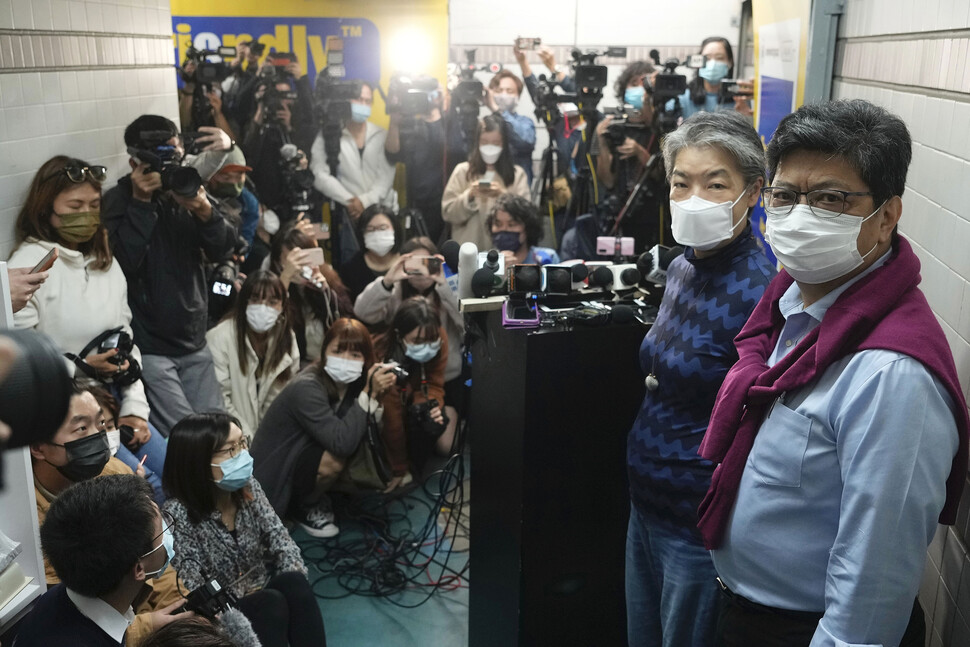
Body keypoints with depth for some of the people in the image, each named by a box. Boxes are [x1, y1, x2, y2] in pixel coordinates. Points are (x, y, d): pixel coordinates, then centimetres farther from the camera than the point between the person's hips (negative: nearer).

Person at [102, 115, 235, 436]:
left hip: (193, 340, 5)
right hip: (149, 347, -5)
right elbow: (122, 262, -20)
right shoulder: (119, 199, -5)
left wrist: (206, 212, -20)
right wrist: (141, 203, -22)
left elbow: (222, 247, -1)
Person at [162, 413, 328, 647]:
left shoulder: (248, 487, -3)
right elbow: (195, 595, -20)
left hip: (263, 593, 5)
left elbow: (280, 541, -5)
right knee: (271, 602, -31)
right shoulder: (178, 514, -20)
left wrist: (295, 585, -22)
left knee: (293, 583, -26)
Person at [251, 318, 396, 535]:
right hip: (273, 482, -8)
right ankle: (304, 508, -2)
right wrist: (367, 394, -32)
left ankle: (315, 498, 10)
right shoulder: (306, 388, -27)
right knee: (333, 458, -31)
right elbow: (343, 443, -34)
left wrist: (375, 395, -22)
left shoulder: (354, 383, -5)